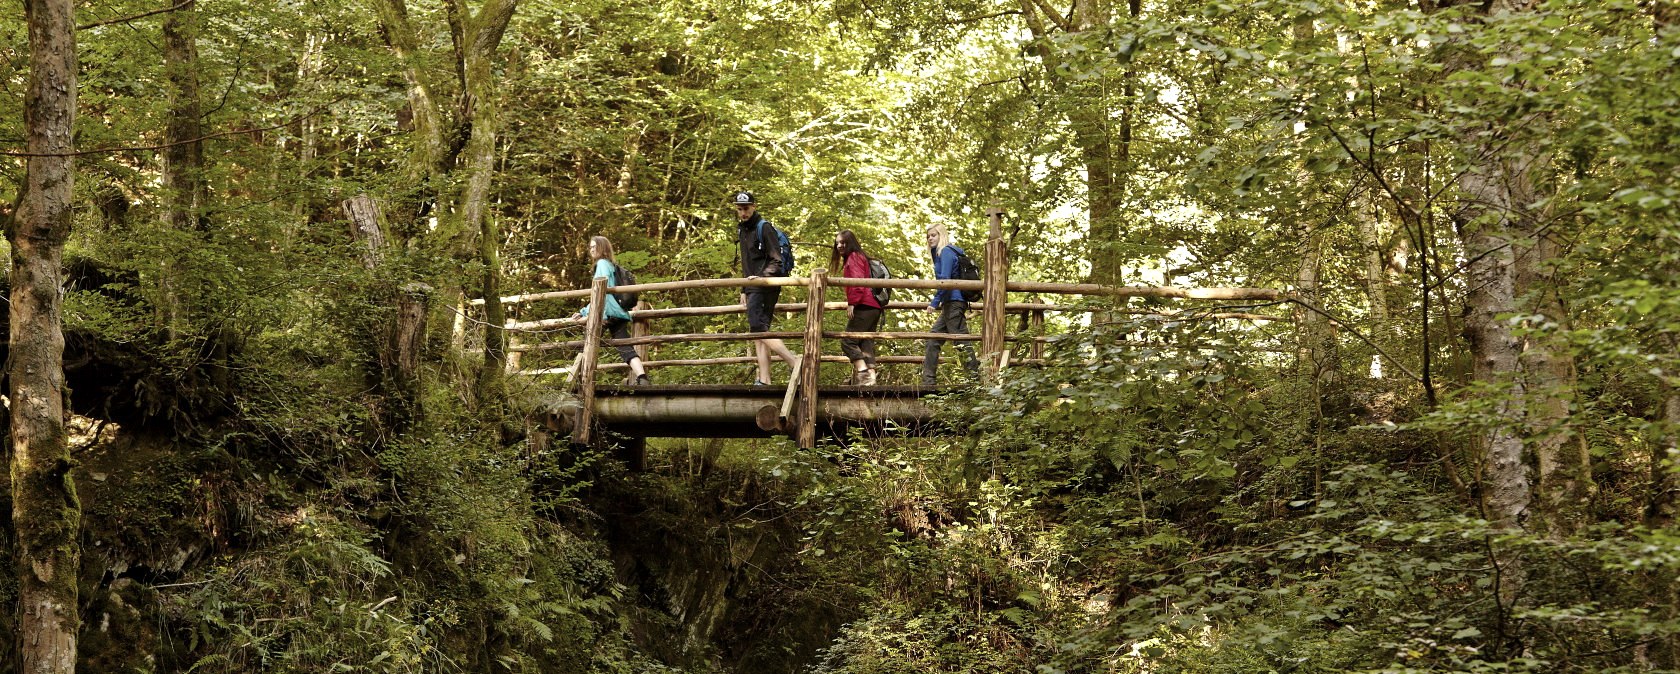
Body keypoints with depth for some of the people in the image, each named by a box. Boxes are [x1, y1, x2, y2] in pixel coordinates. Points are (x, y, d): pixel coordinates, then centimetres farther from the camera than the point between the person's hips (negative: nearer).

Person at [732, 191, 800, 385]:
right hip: (753, 289, 10)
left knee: (758, 328, -21)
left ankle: (795, 363, -24)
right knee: (758, 333, 5)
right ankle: (764, 380, 2)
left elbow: (777, 261, -15)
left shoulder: (764, 228, -8)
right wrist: (744, 291, 25)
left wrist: (762, 277, -30)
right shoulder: (742, 230, 20)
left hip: (766, 287, -10)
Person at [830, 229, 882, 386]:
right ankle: (871, 377, -2)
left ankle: (864, 374, -19)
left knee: (848, 342, -9)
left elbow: (857, 280, -15)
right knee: (866, 344, 6)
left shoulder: (853, 257, -2)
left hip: (863, 307, -10)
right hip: (874, 307, 10)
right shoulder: (859, 258, 26)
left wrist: (852, 303, -18)